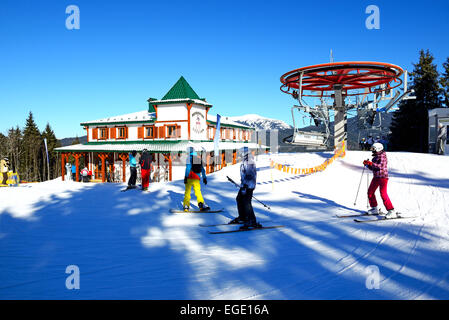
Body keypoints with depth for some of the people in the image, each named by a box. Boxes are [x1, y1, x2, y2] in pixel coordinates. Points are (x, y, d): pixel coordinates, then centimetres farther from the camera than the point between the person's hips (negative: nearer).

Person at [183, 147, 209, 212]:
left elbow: (188, 167, -13)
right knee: (198, 192, 0)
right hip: (197, 178, 3)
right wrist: (204, 178, 26)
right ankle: (201, 205, -19)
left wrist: (186, 177, -16)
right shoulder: (199, 158, 15)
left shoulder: (189, 157, 0)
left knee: (187, 192, 6)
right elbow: (202, 169, 20)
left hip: (189, 178, -3)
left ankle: (186, 206, 3)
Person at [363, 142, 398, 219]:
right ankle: (375, 209, 22)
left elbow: (381, 166, -24)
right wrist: (367, 164, 4)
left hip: (383, 177, -9)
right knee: (370, 192, 10)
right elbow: (372, 168, 19)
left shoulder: (382, 156, -10)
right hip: (376, 177, 9)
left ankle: (392, 211, -12)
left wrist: (371, 163, -26)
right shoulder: (375, 157, 14)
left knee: (383, 194, -16)